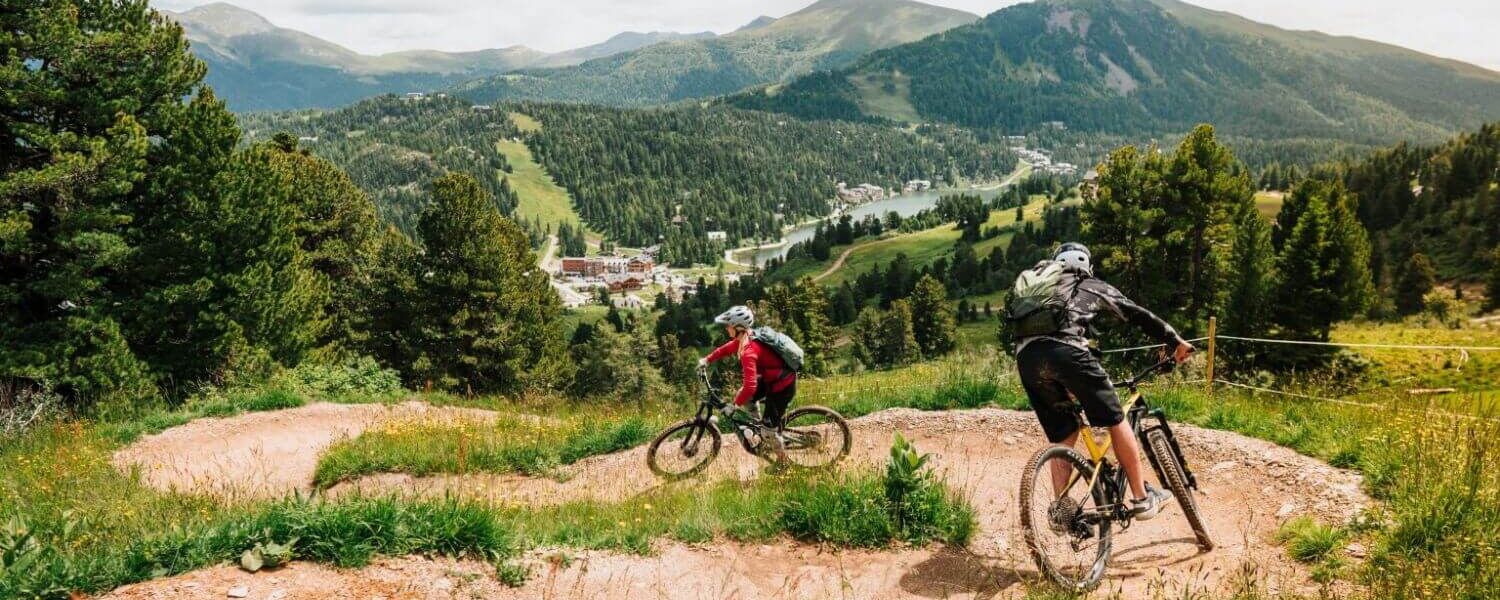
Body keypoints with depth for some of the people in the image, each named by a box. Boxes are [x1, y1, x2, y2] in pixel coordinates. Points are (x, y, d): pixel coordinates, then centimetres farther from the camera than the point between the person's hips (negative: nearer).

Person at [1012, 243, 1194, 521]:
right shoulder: (1092, 286, 27)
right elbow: (1138, 315, 28)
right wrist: (1176, 342, 39)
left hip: (1026, 357, 5)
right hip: (1065, 350, -4)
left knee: (1063, 436, 18)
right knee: (1116, 421, 12)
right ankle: (1142, 498, 17)